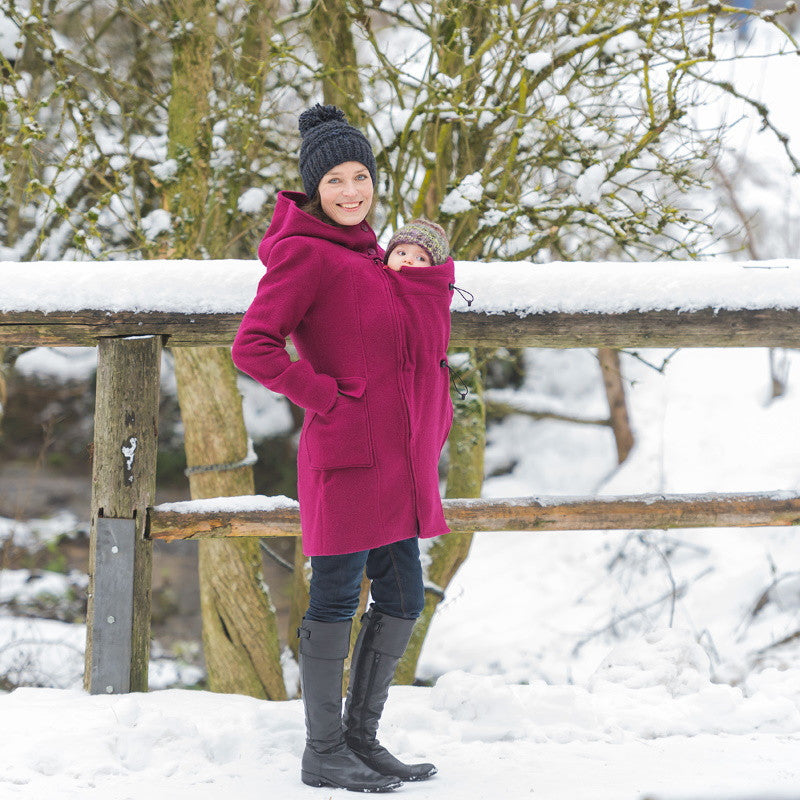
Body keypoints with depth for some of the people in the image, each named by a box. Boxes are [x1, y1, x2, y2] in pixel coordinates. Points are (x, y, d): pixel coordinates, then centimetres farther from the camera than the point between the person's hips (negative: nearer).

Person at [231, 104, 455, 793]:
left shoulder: (364, 251, 16)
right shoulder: (306, 254, -11)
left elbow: (419, 335, 25)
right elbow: (253, 346, -18)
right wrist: (327, 400, -16)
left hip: (396, 459, 9)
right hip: (347, 455, -9)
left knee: (403, 599, 12)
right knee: (336, 600, -1)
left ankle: (362, 738, 23)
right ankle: (323, 754, 7)